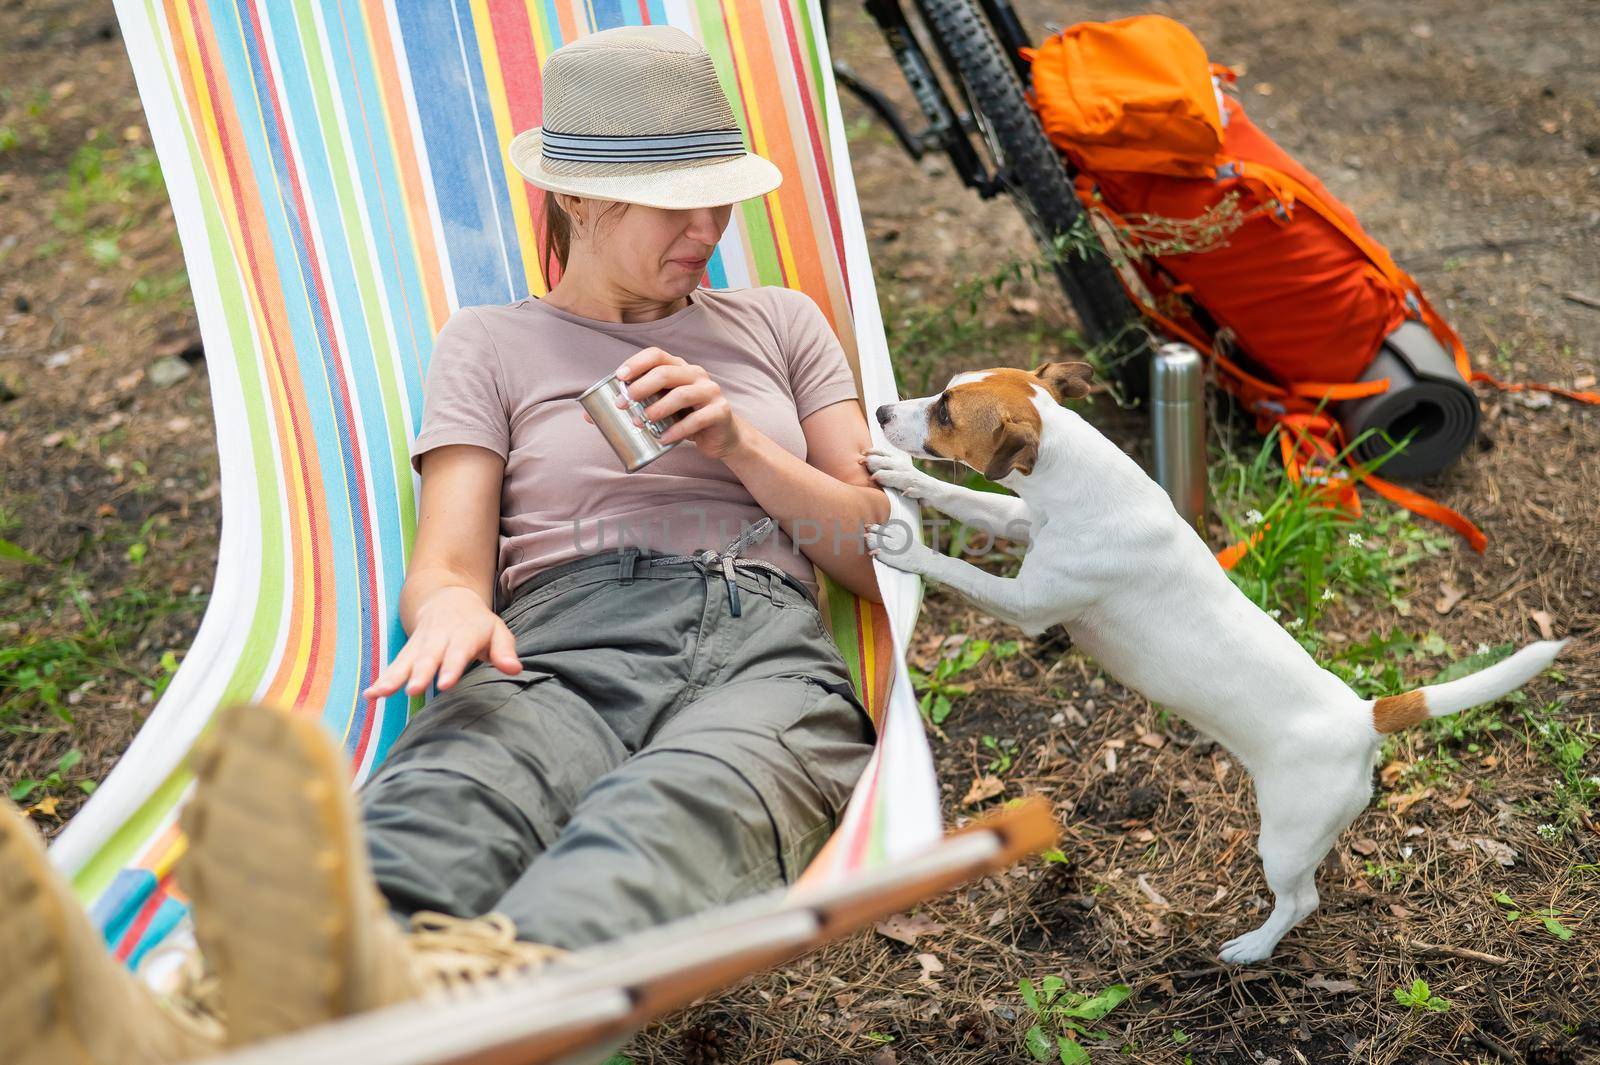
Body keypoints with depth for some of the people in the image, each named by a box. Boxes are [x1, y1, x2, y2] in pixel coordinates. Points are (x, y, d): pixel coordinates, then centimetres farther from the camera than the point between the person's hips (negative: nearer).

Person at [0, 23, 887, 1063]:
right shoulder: (491, 341, 21)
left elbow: (881, 556, 20)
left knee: (691, 798, -40)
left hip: (765, 653, 0)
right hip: (564, 651, 0)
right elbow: (444, 563, 9)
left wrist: (740, 442, 3)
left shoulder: (781, 322, 26)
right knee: (445, 792, -39)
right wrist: (452, 605, -17)